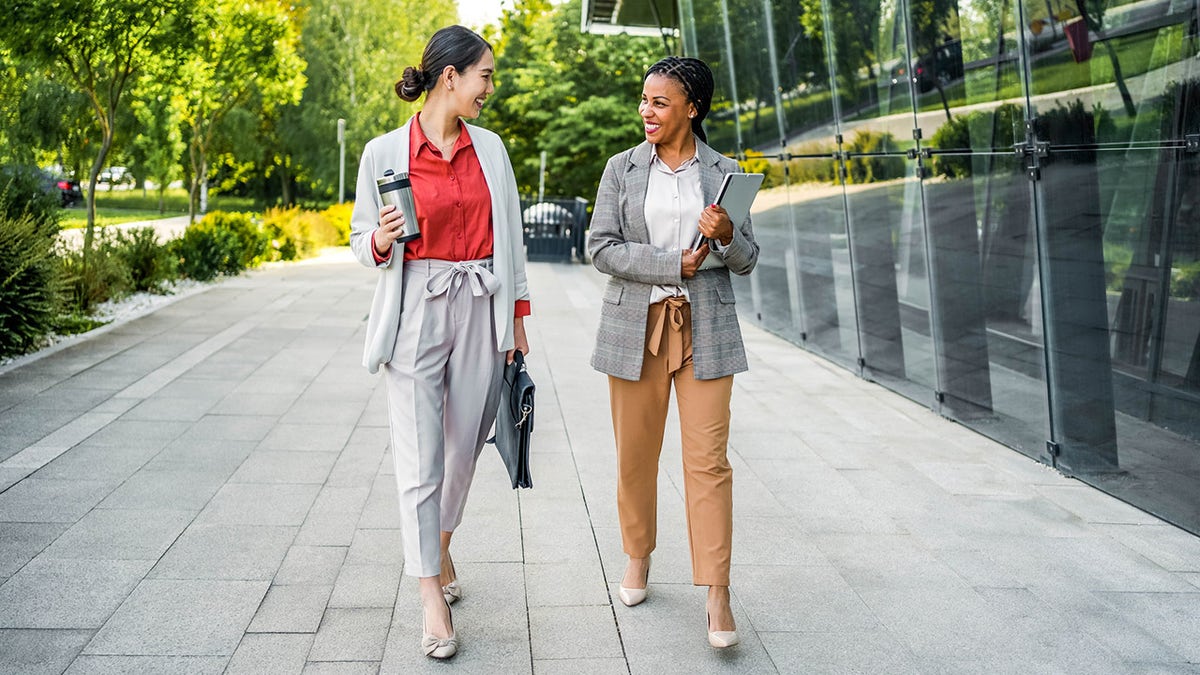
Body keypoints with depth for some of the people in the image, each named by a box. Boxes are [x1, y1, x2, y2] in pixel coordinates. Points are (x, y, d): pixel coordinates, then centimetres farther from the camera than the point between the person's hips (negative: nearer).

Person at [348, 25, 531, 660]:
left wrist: (517, 317, 9)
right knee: (420, 459, -4)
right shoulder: (384, 152, -2)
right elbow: (361, 238, 7)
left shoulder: (490, 147, 8)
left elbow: (509, 235, 12)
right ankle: (432, 596, 5)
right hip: (416, 310, -3)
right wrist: (383, 241, -17)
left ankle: (440, 548, 36)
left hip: (481, 310, 3)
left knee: (463, 447, 11)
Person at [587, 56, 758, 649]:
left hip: (705, 329, -1)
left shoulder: (724, 172, 6)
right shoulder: (622, 168, 6)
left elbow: (747, 261, 7)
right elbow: (601, 247, -3)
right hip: (635, 328, 1)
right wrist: (675, 264, -13)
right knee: (636, 455, 8)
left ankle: (717, 595, 0)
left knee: (708, 458, -5)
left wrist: (726, 236, -16)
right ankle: (638, 557, 31)